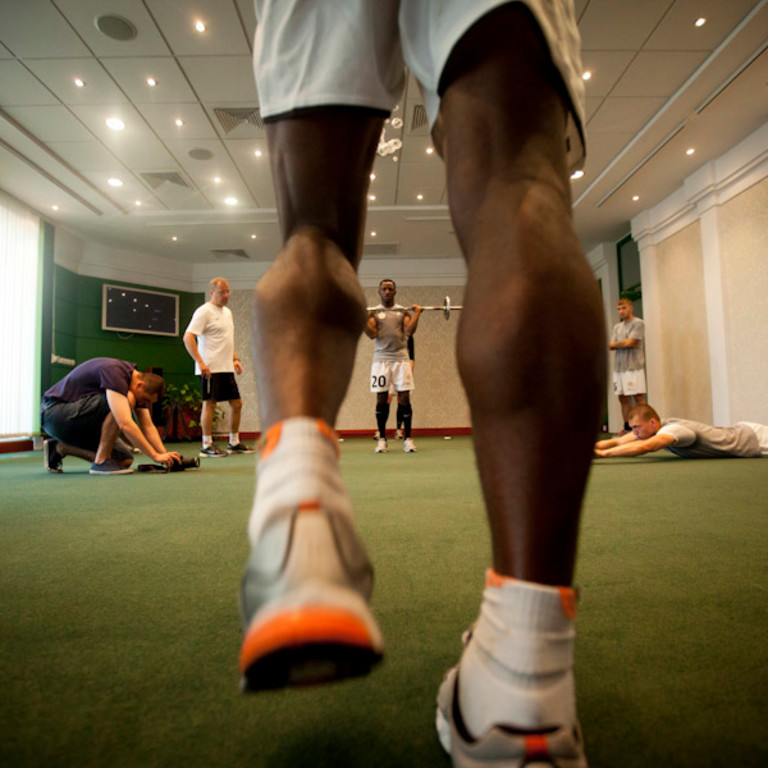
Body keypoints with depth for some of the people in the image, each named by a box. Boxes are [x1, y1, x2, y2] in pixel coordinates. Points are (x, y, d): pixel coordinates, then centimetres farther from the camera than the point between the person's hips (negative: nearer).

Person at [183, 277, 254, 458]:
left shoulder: (227, 312, 19)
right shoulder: (204, 311, -8)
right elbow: (188, 338, -16)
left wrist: (235, 359, 15)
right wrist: (200, 363, -21)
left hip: (227, 368, 9)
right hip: (210, 368, -9)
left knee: (236, 403, 9)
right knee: (210, 404, -4)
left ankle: (234, 442, 20)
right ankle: (207, 446, 5)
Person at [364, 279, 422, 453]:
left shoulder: (404, 311, 12)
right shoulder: (373, 312, 9)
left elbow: (409, 331, -3)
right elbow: (371, 334, -6)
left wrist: (417, 313, -9)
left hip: (401, 358, 0)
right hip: (381, 359, 0)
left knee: (404, 398, -2)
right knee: (381, 399, 1)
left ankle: (408, 439, 6)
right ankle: (382, 439, 11)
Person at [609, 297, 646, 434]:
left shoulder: (638, 323, -1)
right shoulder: (617, 327, 20)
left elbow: (630, 342, -12)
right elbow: (610, 346, 10)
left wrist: (615, 343, 5)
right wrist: (624, 344, -6)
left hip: (633, 366, -6)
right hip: (618, 367, 7)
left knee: (638, 397, -6)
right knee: (623, 398, 7)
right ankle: (627, 427, 14)